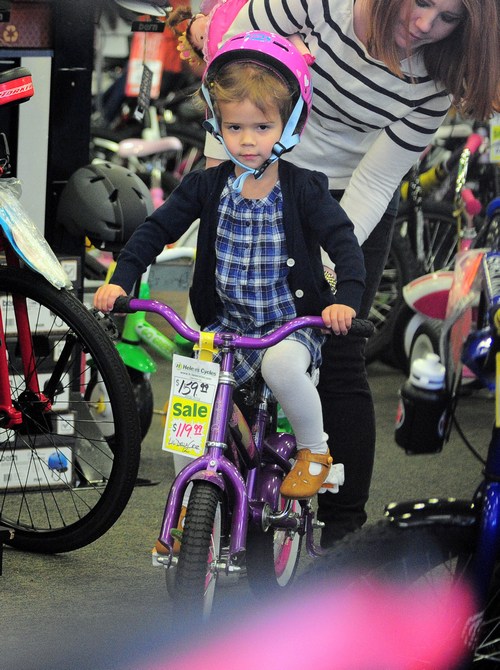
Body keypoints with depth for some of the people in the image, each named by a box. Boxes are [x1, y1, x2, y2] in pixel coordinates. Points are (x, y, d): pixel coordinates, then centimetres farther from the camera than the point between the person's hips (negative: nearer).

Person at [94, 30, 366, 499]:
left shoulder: (303, 190, -8)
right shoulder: (207, 187, -1)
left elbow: (342, 240, -13)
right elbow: (157, 228, 1)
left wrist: (346, 298, -30)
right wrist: (121, 279, -12)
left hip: (291, 323, -3)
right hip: (225, 324, 3)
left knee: (281, 364, -35)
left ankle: (314, 450, -7)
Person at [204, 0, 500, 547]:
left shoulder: (434, 82, -21)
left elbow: (376, 180, -17)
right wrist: (219, 155, -12)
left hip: (353, 202, 0)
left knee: (338, 359, -7)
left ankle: (344, 527, 0)